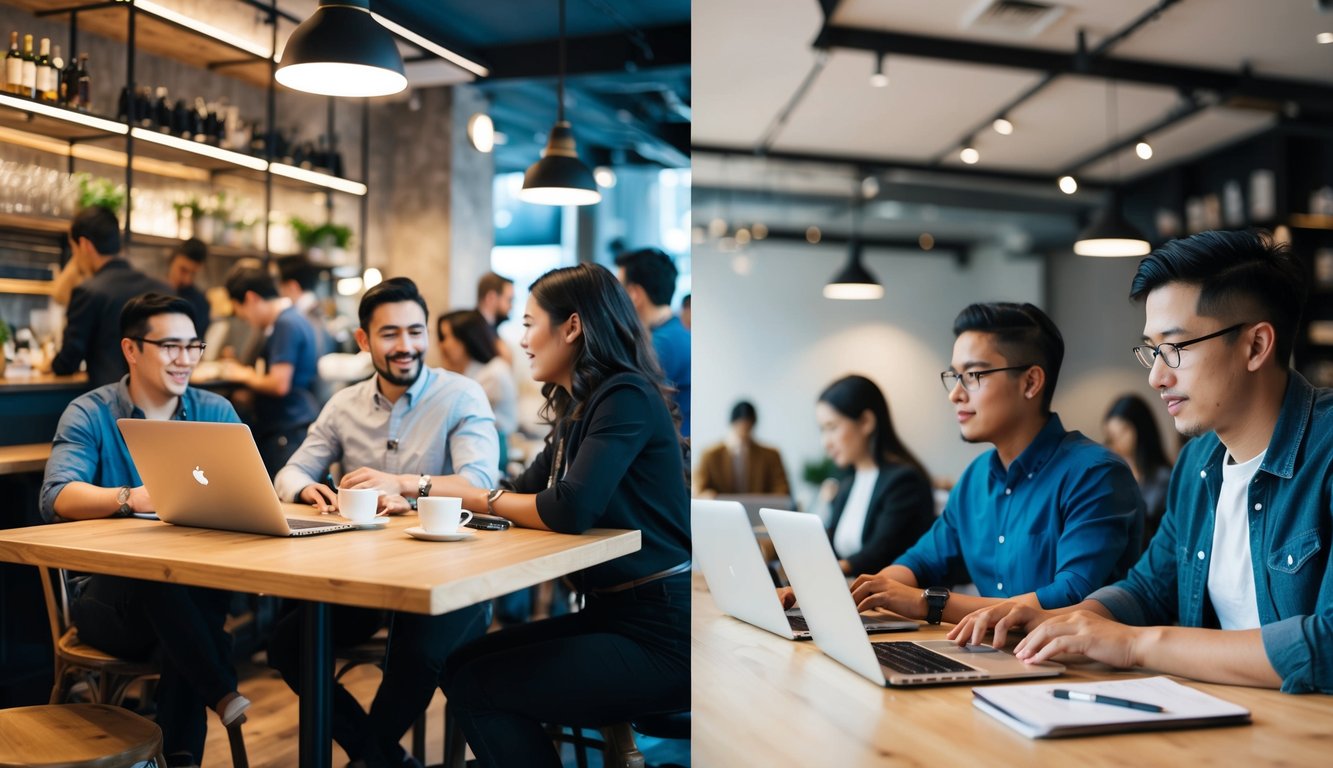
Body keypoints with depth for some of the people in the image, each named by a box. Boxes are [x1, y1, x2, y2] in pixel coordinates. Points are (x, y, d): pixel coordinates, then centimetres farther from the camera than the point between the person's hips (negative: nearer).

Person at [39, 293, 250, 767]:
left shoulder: (214, 411, 7)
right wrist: (129, 499, -36)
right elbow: (56, 498, -17)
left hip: (194, 588, 3)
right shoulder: (89, 414, 0)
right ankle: (221, 692, -25)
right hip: (105, 590, -2)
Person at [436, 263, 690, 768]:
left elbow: (570, 510, -26)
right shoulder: (579, 408, 12)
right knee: (467, 662, 6)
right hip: (612, 613, 9)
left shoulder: (626, 398, -16)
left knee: (471, 684, -9)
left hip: (660, 635, -9)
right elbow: (524, 491, 18)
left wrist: (479, 498, -9)